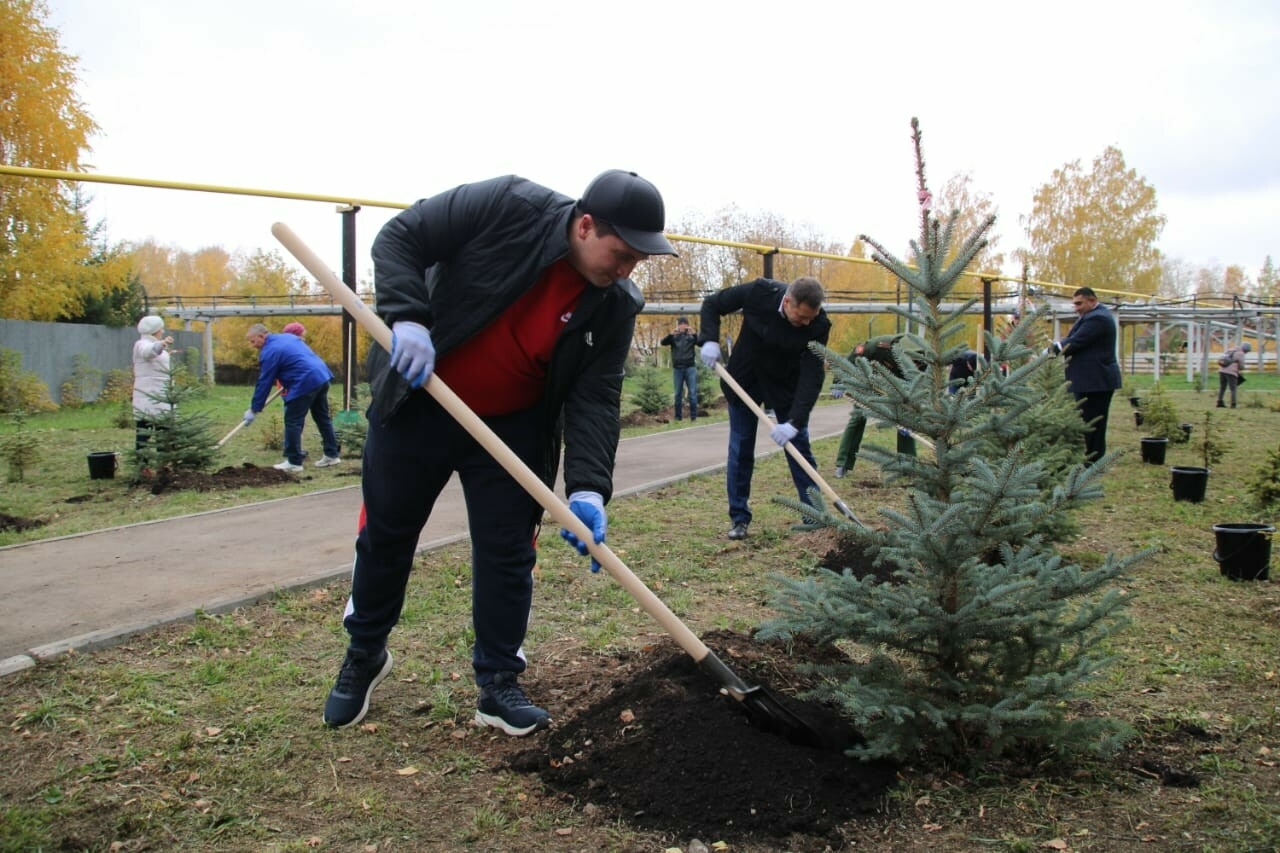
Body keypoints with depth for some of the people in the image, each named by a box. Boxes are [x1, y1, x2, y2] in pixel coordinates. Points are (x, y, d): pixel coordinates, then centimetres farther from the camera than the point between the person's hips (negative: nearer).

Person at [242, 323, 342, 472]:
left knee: (293, 422, 0)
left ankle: (293, 462, 2)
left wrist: (254, 409, 2)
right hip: (322, 376, 9)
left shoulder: (269, 352, -6)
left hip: (305, 383, -9)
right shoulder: (288, 337, 18)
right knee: (323, 417, 17)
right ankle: (332, 454, 23)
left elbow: (264, 383, -5)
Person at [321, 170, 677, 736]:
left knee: (508, 554, 2)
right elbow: (398, 239, -16)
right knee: (384, 537, 12)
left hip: (512, 429, 2)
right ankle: (364, 654, 36)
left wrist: (587, 488, -25)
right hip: (416, 406, -2)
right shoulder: (507, 206, -22)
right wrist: (408, 318, -31)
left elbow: (595, 398, -13)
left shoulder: (615, 306, -12)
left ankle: (499, 685, 19)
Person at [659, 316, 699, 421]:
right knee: (678, 393, 4)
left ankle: (693, 416, 0)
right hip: (677, 368, 1)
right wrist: (671, 334, -23)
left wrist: (694, 334, -24)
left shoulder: (691, 335, 7)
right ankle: (678, 416, 9)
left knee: (693, 392, -3)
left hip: (690, 367, -1)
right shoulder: (674, 336, 7)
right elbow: (662, 343, -6)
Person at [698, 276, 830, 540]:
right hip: (744, 378, 0)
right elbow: (712, 304, -11)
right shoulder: (758, 292, -26)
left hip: (786, 385, 0)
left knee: (798, 445, 1)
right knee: (741, 450, 2)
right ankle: (739, 519, 10)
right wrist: (709, 340, -26)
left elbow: (812, 376, -28)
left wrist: (795, 422, -36)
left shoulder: (817, 325, -26)